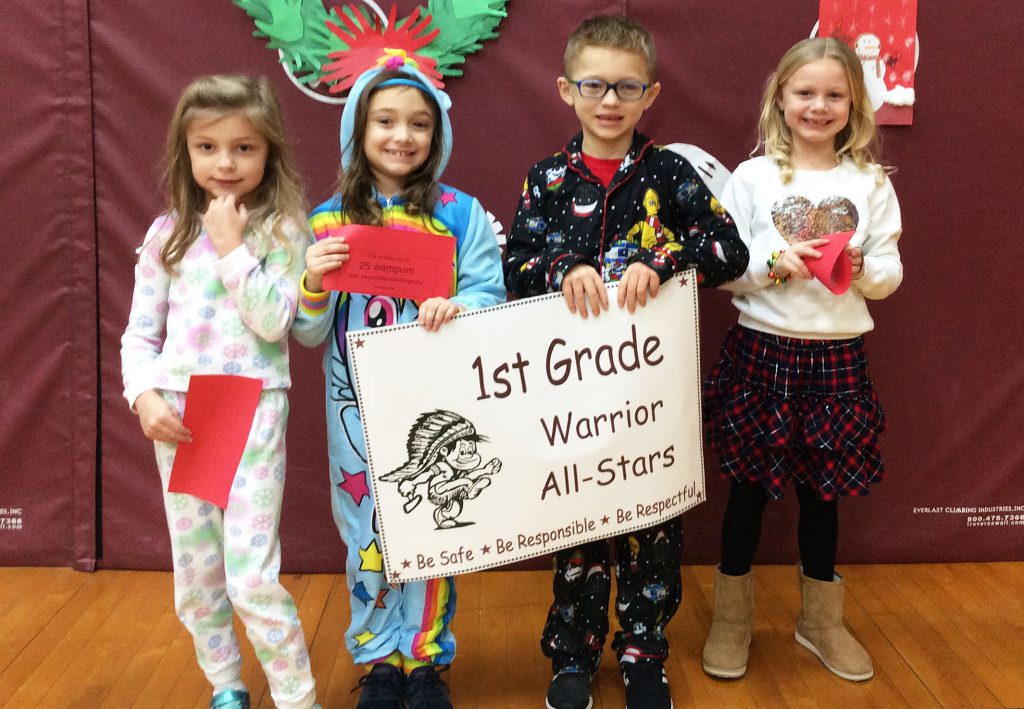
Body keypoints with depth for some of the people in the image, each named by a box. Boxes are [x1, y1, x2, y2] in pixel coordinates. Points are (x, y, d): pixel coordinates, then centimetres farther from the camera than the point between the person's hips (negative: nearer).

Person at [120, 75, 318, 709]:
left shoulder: (283, 230, -3)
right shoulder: (168, 233, 6)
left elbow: (274, 321, -14)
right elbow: (140, 333, 7)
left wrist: (233, 249, -16)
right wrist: (145, 396, -8)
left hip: (254, 412, -4)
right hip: (177, 417, 4)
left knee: (251, 578, -7)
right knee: (196, 579, 12)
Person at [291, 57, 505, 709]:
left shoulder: (460, 213, -1)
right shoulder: (328, 220, 3)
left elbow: (491, 295, -3)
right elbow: (310, 334, 5)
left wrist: (457, 308, -23)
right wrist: (314, 284, -15)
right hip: (358, 408, 1)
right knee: (367, 534, 10)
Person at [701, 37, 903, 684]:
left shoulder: (871, 183, 4)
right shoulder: (751, 178, -1)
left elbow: (891, 274, 4)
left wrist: (861, 267, -16)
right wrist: (774, 263, -19)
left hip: (838, 357, 2)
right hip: (761, 351, -1)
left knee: (822, 489, 13)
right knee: (749, 485, 8)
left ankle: (821, 619, 33)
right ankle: (732, 618, 27)